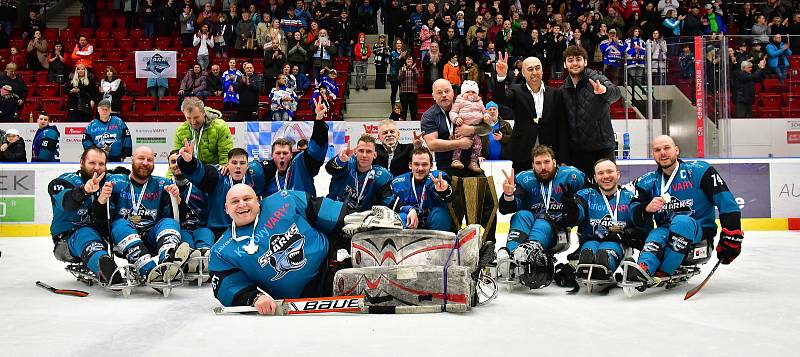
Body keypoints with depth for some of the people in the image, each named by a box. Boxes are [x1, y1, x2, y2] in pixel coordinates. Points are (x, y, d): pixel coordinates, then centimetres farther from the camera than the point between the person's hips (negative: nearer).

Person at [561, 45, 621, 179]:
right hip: (576, 151, 4)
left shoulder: (596, 79, -3)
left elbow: (615, 93, -24)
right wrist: (563, 159, 9)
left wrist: (605, 90, -49)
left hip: (602, 148, -4)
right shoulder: (563, 90, 11)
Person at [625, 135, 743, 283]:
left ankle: (662, 275, -39)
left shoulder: (699, 171, -4)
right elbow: (636, 217, 2)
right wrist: (647, 208, -21)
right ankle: (644, 268, -58)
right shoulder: (648, 182, 9)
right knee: (656, 235, -30)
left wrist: (731, 236, -15)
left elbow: (726, 201, -9)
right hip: (666, 232, 3)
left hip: (700, 233, -3)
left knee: (681, 221, -34)